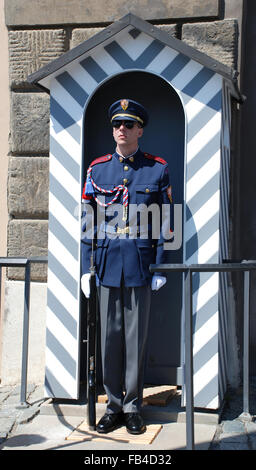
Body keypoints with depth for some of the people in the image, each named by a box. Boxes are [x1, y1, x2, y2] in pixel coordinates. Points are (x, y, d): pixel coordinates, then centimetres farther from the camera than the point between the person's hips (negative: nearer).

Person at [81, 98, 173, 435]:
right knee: (110, 337, 7)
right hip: (107, 266, 2)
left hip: (140, 267, -1)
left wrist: (160, 268, -2)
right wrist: (86, 268, 2)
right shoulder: (97, 169, 7)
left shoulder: (158, 170, 2)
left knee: (136, 338, 5)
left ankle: (133, 407, 19)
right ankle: (114, 405, 20)